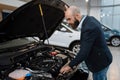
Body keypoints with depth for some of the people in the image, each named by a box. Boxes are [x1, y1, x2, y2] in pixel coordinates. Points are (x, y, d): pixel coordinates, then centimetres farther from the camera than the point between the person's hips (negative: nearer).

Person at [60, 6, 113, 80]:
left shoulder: (89, 28, -33)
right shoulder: (89, 19, -2)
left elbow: (84, 52, -30)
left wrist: (70, 66, -20)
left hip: (100, 62, -9)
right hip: (102, 58, 9)